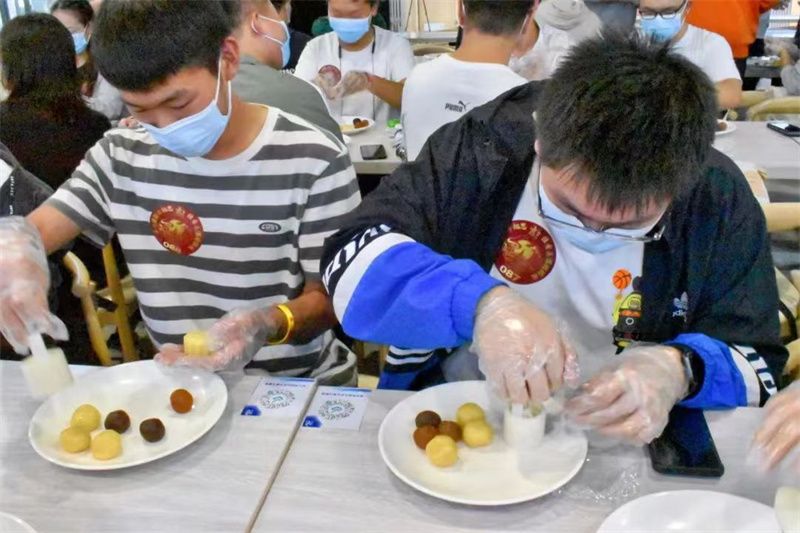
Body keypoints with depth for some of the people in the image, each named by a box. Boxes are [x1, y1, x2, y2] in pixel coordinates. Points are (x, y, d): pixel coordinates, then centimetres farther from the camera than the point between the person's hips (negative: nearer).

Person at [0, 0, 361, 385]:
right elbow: (31, 231, 1)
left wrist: (269, 324, -28)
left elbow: (329, 297, -8)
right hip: (182, 384, 3)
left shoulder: (314, 162, -12)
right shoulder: (122, 155, 0)